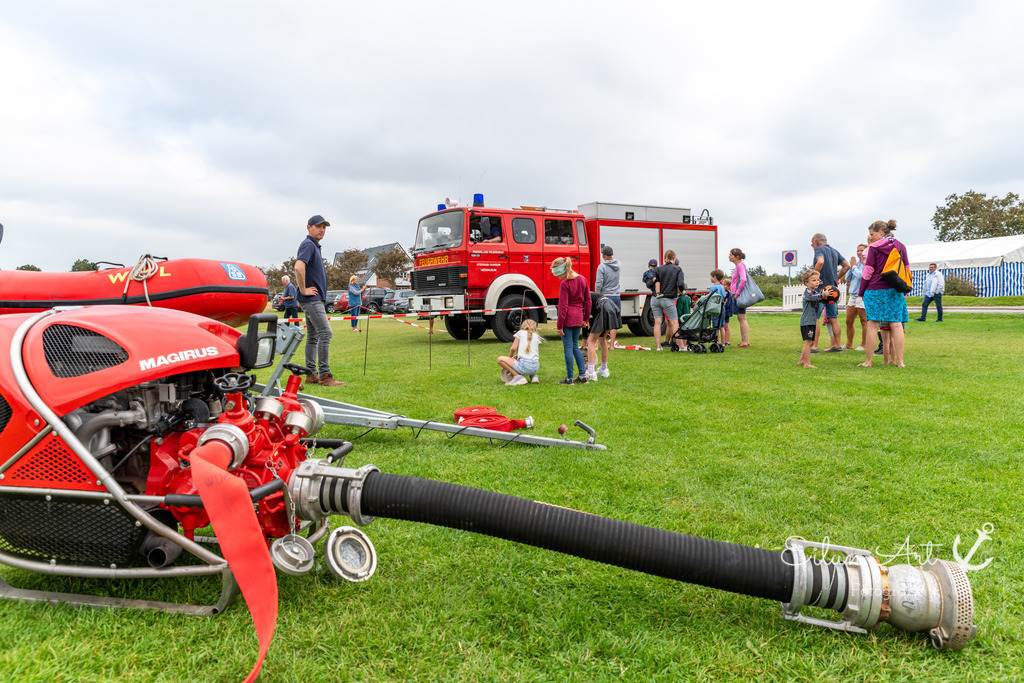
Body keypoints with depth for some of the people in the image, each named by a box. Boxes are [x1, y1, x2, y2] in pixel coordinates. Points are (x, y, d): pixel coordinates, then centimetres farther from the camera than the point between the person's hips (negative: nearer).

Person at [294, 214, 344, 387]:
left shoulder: (314, 246, 20)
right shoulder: (308, 245, -12)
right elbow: (299, 267, -28)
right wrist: (303, 290, -21)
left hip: (315, 299, 10)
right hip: (312, 299, -10)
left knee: (313, 337, 10)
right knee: (326, 333, -13)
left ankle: (312, 374, 14)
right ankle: (325, 375, -11)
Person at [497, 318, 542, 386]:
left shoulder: (520, 333, 9)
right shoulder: (536, 336, 21)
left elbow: (513, 348, 0)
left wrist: (509, 357, 19)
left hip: (524, 365, -6)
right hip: (536, 368, 6)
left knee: (500, 359, 4)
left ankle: (518, 376, -9)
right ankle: (533, 376, 12)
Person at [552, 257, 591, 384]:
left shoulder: (565, 284, -14)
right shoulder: (582, 279, 7)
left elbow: (563, 306, -14)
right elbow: (588, 301, 12)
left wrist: (559, 325, -9)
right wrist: (585, 319, 19)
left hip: (568, 317, -7)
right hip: (579, 316, 7)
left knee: (568, 347, 0)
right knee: (575, 346, 17)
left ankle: (569, 378, 5)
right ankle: (583, 375, 15)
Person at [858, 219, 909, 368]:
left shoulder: (873, 248, -4)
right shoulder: (900, 246, 11)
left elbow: (868, 272, -5)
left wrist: (861, 291, 3)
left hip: (875, 290, -4)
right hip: (895, 290, 4)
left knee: (872, 324, -2)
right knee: (896, 324, 3)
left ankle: (868, 361, -1)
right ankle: (899, 361, 2)